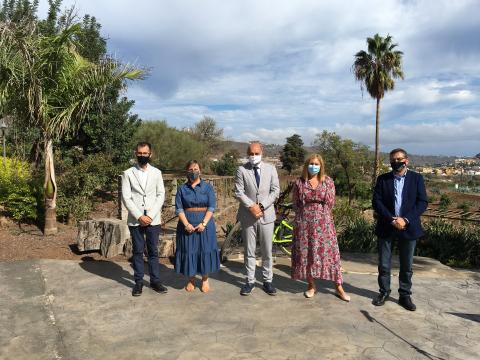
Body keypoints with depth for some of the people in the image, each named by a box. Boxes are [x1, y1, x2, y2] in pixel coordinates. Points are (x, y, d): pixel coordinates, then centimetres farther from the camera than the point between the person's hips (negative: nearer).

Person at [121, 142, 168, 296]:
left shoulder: (156, 172, 6)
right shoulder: (128, 173, 2)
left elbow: (161, 195, 2)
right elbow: (126, 198, -3)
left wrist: (150, 216, -9)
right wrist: (139, 216, -12)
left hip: (153, 219, 1)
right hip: (135, 220, -1)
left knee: (153, 251, 7)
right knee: (138, 251, 7)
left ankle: (155, 281, 17)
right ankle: (138, 282, 17)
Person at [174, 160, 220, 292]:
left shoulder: (208, 187, 3)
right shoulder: (182, 189, 6)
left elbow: (211, 207, -4)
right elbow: (179, 208, -2)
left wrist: (204, 223, -15)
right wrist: (186, 224, -15)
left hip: (205, 224, -1)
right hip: (187, 225, 1)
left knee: (205, 251, 3)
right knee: (189, 251, 4)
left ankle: (205, 279, 17)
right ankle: (190, 280, 19)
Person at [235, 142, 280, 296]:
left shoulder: (271, 168, 5)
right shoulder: (241, 170, 0)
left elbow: (275, 190, 0)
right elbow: (238, 192, -5)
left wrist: (262, 206, -11)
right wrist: (251, 206, -16)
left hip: (266, 215, 1)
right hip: (248, 216, -1)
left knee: (267, 251, 8)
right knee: (249, 251, 8)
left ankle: (267, 281, 20)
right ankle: (250, 281, 19)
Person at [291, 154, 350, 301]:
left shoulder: (328, 181, 3)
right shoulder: (299, 182, 3)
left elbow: (331, 203, 4)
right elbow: (295, 203, 7)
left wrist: (320, 214, 2)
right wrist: (307, 213, 5)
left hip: (323, 221, -1)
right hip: (304, 222, 1)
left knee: (329, 252, -1)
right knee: (306, 253, 5)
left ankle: (339, 287, 8)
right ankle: (311, 285, 19)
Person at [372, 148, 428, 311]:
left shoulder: (417, 178, 2)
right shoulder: (382, 179, 3)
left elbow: (422, 202, -4)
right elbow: (376, 201, -4)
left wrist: (405, 219, -15)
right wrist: (392, 219, -15)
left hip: (408, 228, 0)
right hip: (386, 227, 0)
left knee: (407, 265, 10)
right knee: (384, 265, 8)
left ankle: (405, 295, 23)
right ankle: (384, 292, 24)